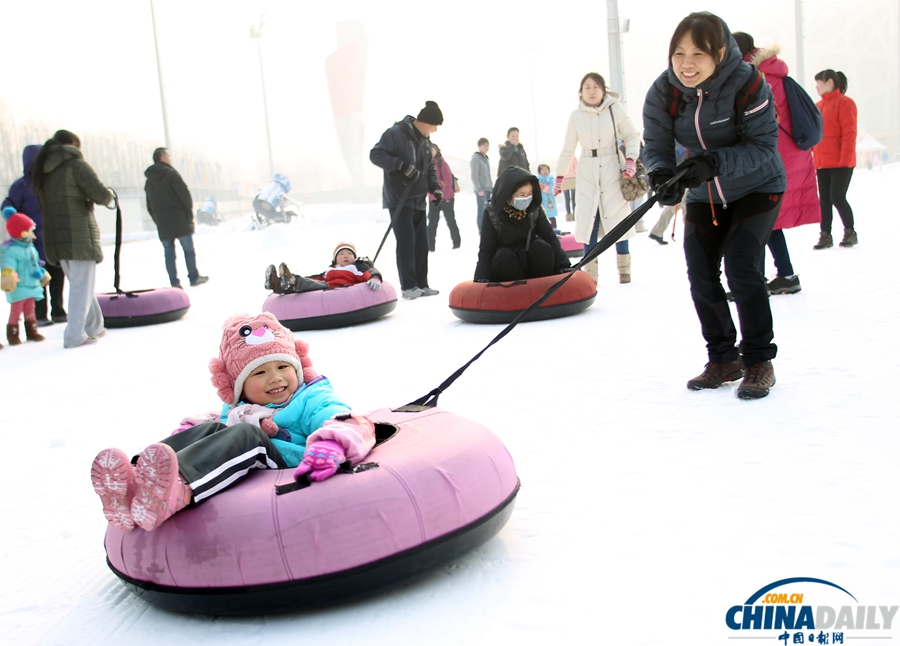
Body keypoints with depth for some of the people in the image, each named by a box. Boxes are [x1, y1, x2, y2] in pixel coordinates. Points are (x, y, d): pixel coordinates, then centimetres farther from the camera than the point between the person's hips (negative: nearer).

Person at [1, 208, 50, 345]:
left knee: (30, 310, 15)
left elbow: (36, 264, 24)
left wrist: (42, 274, 29)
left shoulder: (31, 247, 12)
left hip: (31, 287, 8)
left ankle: (32, 331, 23)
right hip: (17, 289, -8)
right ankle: (13, 334, 6)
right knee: (15, 311, -2)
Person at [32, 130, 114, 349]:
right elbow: (100, 193, -16)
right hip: (80, 235, -7)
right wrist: (110, 197, 6)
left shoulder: (42, 171, 15)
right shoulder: (76, 165, -7)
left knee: (79, 284, 18)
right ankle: (74, 335, -3)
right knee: (82, 286, -1)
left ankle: (94, 326, 26)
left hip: (54, 237, 7)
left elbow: (44, 206, 13)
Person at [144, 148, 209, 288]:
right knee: (188, 249, 6)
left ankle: (174, 283, 4)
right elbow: (185, 194, -14)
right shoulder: (171, 174, -9)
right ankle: (194, 278, 11)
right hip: (179, 219, -5)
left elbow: (149, 206, 14)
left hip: (162, 224, 6)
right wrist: (189, 213, -2)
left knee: (169, 253, 6)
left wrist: (158, 220, 17)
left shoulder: (149, 181, 13)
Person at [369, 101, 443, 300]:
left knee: (422, 243, 8)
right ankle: (408, 286, -3)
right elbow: (375, 154, -16)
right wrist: (402, 166, -25)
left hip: (418, 200, 8)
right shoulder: (396, 133, -11)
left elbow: (430, 168, 20)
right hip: (398, 199, -8)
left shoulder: (425, 141, 13)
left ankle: (421, 284, 15)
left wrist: (435, 188, 2)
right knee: (406, 242, -9)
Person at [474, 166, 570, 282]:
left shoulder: (535, 209, -10)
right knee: (503, 255, -33)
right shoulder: (491, 213, -16)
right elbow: (486, 250, -18)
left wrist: (563, 267, -24)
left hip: (531, 262, 2)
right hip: (504, 264, -2)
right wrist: (481, 279, -33)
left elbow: (551, 239, -11)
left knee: (541, 246, -27)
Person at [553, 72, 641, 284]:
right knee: (588, 222, -2)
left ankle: (624, 269, 13)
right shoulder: (576, 116, 0)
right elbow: (568, 150, 9)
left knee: (618, 219, -1)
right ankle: (590, 273, 5)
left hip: (612, 170, -1)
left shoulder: (615, 109, -7)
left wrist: (631, 160, -15)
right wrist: (559, 177, 9)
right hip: (587, 173, 2)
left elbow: (632, 136, 1)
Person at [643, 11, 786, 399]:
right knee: (701, 275, 0)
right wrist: (661, 175, -35)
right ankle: (723, 359, 17)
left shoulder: (747, 85, -26)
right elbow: (655, 145, -13)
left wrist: (714, 162, -41)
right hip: (705, 195, 5)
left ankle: (759, 361, -1)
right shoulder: (663, 92, -16)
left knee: (740, 266, -17)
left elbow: (763, 145, -25)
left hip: (756, 188, -4)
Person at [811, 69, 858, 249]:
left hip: (840, 163, -6)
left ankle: (850, 232, 8)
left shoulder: (844, 102, -5)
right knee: (824, 200, 6)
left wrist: (845, 159, -17)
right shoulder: (818, 106, 15)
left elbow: (849, 133, -11)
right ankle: (825, 236, 12)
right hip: (822, 164, 6)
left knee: (837, 197, -8)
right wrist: (812, 158, 10)